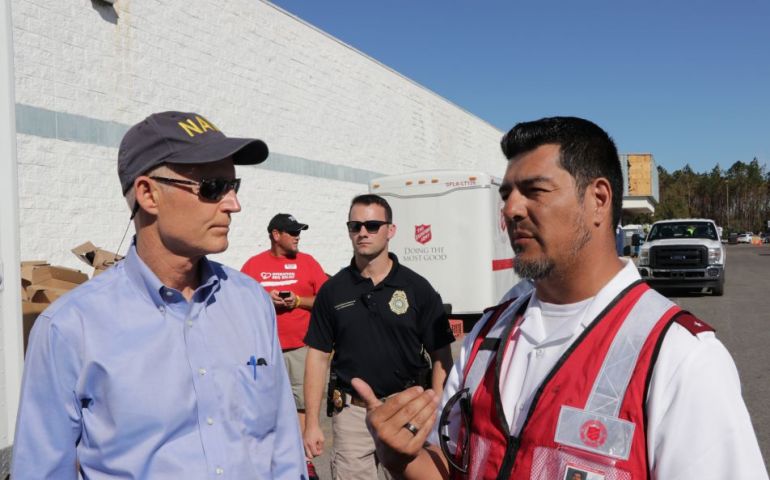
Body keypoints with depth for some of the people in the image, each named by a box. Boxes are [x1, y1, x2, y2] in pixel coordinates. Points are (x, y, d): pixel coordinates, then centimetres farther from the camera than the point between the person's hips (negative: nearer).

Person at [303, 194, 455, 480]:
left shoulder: (417, 288, -3)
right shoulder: (333, 290, 2)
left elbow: (441, 356, -2)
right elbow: (318, 356, 4)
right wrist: (311, 422, 0)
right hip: (352, 411, 1)